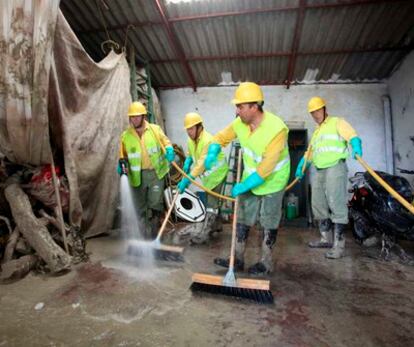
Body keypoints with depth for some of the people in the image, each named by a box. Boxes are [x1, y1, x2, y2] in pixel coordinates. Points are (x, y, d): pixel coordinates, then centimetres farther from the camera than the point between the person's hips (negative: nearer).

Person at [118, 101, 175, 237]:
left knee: (155, 204, -1)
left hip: (155, 173, -1)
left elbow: (166, 142, 10)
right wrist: (122, 164, -11)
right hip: (137, 176, 2)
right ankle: (145, 234, 24)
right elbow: (122, 155, 9)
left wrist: (169, 150, -11)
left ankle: (154, 234, 15)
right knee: (140, 207, 9)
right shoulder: (125, 135, 1)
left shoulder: (155, 129, -1)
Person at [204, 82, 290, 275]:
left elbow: (265, 168, -30)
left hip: (272, 182, -6)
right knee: (242, 220, 11)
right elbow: (221, 137, 3)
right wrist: (212, 154, -18)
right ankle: (238, 259, 25)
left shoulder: (277, 129, -30)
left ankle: (266, 263, 25)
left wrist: (243, 186, -25)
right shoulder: (240, 123, -12)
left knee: (268, 224, 6)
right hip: (250, 179, 6)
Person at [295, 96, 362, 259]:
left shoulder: (337, 122, 3)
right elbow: (310, 151, 34)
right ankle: (326, 239, 21)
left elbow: (352, 136, -15)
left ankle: (338, 245, -9)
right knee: (319, 206, 10)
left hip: (335, 168, -8)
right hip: (319, 171, 8)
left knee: (337, 206, -12)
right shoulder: (316, 131, 27)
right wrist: (301, 166, 32)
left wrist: (356, 146, -35)